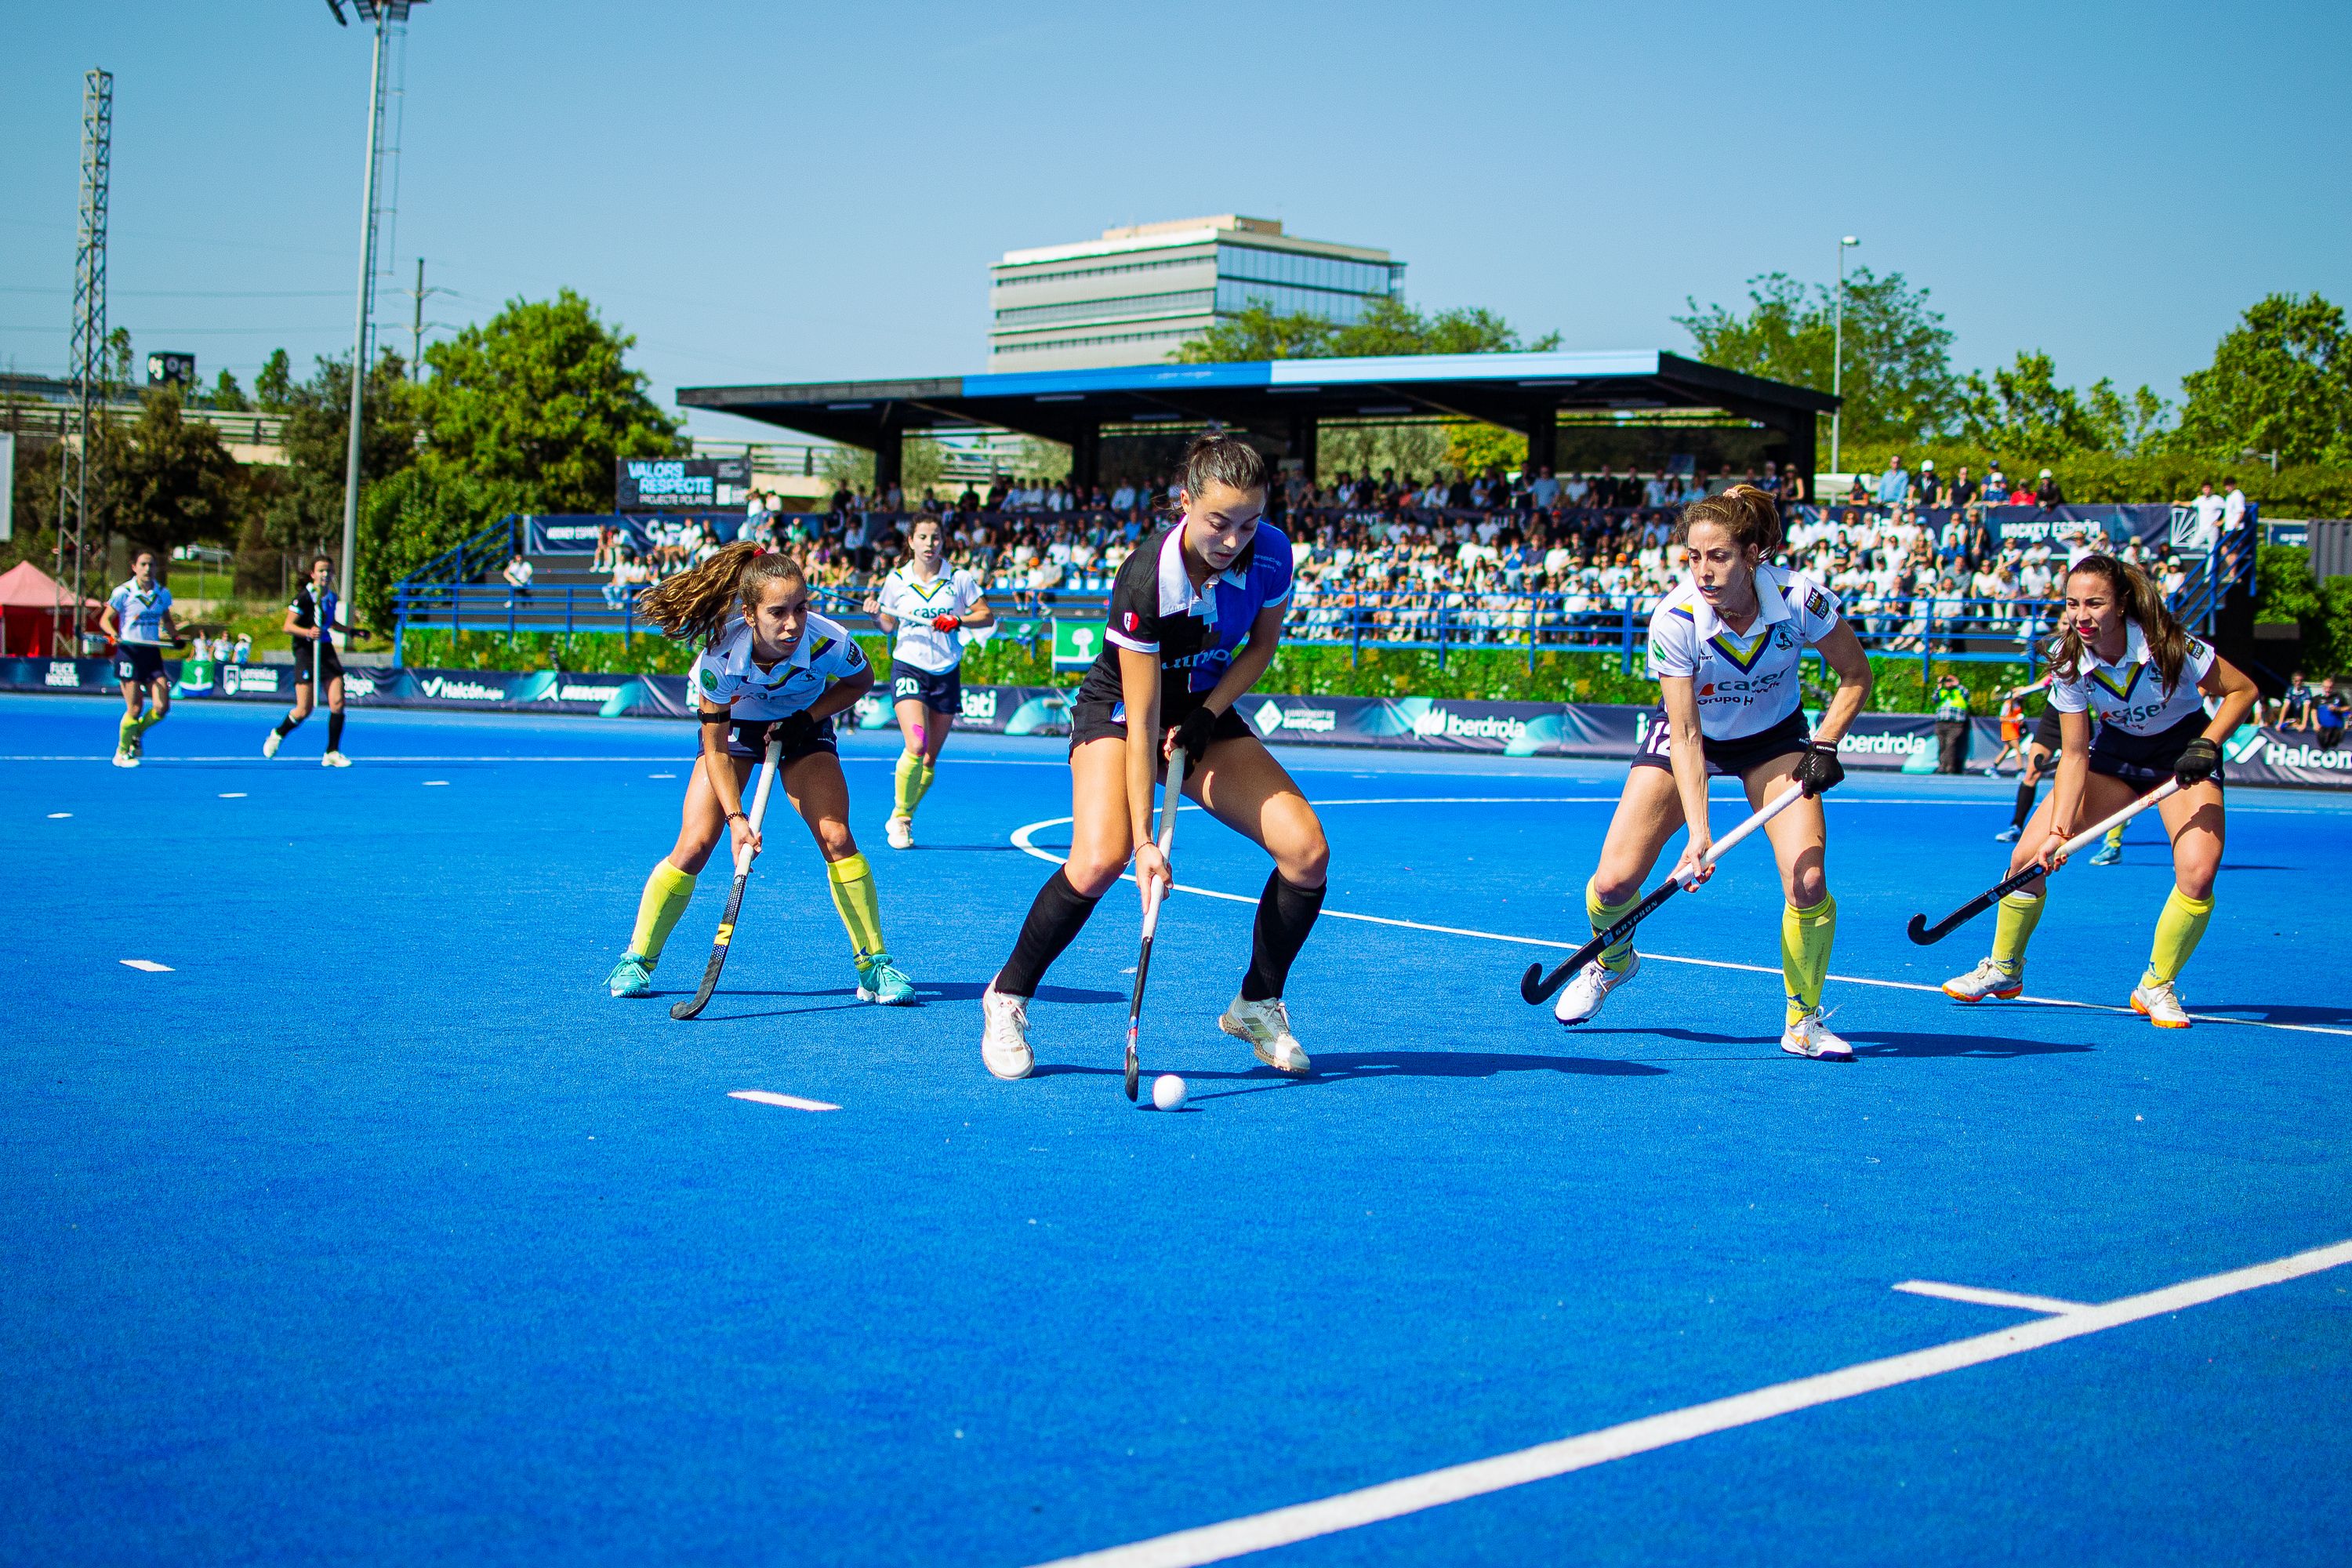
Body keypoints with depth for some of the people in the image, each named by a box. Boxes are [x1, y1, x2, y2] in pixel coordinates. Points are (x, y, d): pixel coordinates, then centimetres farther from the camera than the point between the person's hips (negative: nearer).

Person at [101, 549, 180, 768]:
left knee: (162, 707, -6)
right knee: (135, 709, -7)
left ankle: (136, 733, 24)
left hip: (153, 653, 4)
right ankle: (122, 753, 14)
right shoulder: (123, 593, -6)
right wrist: (115, 635, -21)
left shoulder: (163, 594, 6)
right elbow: (105, 620, -1)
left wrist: (175, 636, 4)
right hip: (129, 653, -4)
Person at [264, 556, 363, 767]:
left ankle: (332, 753, 3)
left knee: (337, 702, -8)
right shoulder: (304, 596, -10)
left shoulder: (332, 597, 11)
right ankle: (276, 735, 22)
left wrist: (350, 631, 21)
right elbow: (287, 626, -12)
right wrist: (308, 632, -27)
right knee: (304, 710, -7)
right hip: (306, 652, -6)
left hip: (326, 650, 6)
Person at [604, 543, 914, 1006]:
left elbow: (861, 681, -7)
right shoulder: (721, 654, -34)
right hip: (732, 726, 0)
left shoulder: (828, 642, -34)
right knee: (694, 846, -11)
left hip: (803, 726, 0)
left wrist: (807, 717, -20)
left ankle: (875, 965, -5)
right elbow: (716, 748, -22)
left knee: (836, 838, -17)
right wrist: (735, 817, -31)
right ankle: (637, 959, 8)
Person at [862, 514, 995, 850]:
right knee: (916, 746, -21)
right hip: (908, 669, -2)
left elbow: (987, 615, 5)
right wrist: (875, 614, -10)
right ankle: (899, 817, -3)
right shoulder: (897, 580, 2)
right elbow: (889, 624, 11)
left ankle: (902, 819, 21)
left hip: (946, 673, 2)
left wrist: (958, 621, -12)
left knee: (930, 758, 3)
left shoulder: (959, 579, 2)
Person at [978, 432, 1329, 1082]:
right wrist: (1145, 840, -33)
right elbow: (1142, 722, -30)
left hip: (1207, 710, 5)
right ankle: (1007, 999, -7)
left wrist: (1207, 713, -12)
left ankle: (1257, 1005, 9)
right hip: (1118, 710, -5)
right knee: (1101, 859, -30)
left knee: (1307, 850, -13)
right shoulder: (1146, 580, -32)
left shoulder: (1272, 554, -18)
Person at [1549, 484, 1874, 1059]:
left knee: (1808, 884, -19)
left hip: (1775, 736, 1)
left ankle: (1803, 1022, 4)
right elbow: (1686, 735, -28)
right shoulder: (1675, 619, -30)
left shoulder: (1801, 599, -28)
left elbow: (1856, 675, -9)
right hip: (1690, 734, 0)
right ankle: (1611, 962, 26)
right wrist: (1698, 833, -37)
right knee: (1614, 880, -11)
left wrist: (1825, 745, -23)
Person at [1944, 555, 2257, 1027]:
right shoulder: (2069, 662, -21)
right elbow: (2075, 756, -17)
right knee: (2028, 856, -9)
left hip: (2183, 753, -3)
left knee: (2197, 872, -25)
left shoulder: (2166, 645, -29)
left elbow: (2242, 690, -15)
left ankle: (2157, 987, -2)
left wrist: (2206, 747, -27)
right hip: (2114, 751, 3)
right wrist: (2058, 832, -26)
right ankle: (2004, 969, 15)